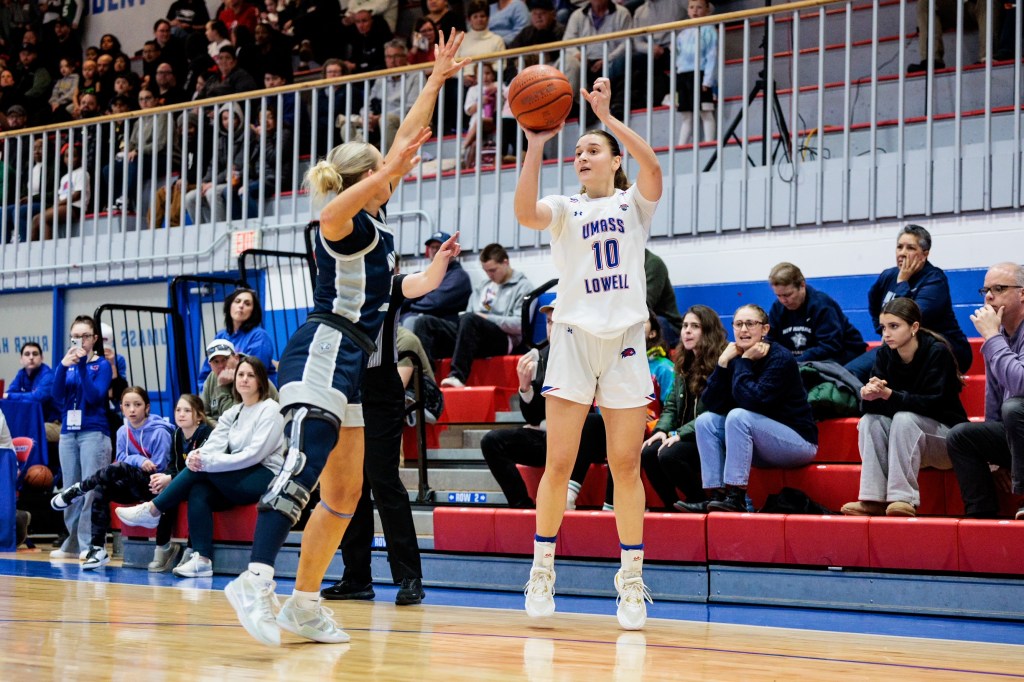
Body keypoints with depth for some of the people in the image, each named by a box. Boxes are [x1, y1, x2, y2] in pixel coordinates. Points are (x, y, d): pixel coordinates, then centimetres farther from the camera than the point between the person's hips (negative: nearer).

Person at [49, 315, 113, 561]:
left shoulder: (102, 364, 0)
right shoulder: (67, 363, 10)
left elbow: (95, 396, -11)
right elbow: (58, 397, 0)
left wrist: (82, 365, -17)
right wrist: (63, 366, -13)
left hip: (94, 432, -4)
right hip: (68, 432, 4)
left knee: (91, 490, -8)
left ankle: (89, 544, -7)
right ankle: (72, 543, 12)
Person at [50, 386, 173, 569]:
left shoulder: (159, 432, -9)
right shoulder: (123, 432, 9)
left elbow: (158, 467, -10)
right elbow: (121, 458, 4)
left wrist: (130, 461, -10)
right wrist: (139, 461, -16)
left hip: (153, 485, -6)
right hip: (132, 486, 6)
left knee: (115, 470, -32)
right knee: (101, 491, -23)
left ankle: (77, 490, -10)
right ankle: (97, 548, -25)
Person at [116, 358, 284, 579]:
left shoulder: (270, 409, -4)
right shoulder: (233, 413, 17)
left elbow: (254, 454, -17)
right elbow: (213, 446, 2)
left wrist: (206, 461, -22)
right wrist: (195, 457, -23)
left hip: (266, 477, -6)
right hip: (238, 482, 6)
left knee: (202, 469, -23)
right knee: (198, 492, -24)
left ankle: (152, 510, -10)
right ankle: (202, 560, -30)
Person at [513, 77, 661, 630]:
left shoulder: (634, 204, 9)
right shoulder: (565, 209, 9)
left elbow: (652, 169, -14)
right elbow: (526, 212, -15)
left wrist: (608, 117, -21)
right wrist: (536, 144, -21)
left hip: (625, 341, 0)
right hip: (574, 336, 0)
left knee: (626, 465, 0)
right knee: (559, 463, -4)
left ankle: (631, 581, 6)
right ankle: (542, 570, 8)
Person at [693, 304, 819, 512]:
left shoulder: (780, 359, -16)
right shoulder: (736, 359, 3)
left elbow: (753, 400, -29)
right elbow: (711, 405, -6)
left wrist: (744, 362, -19)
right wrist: (723, 363, -13)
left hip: (799, 442, -7)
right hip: (764, 449, 7)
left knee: (738, 416, -28)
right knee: (705, 420, -7)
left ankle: (736, 497, -28)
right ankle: (716, 495, -15)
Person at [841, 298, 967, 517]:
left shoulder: (937, 352, -17)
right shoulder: (885, 354, -3)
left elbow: (933, 403, -26)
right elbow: (871, 407, -7)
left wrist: (888, 394, -36)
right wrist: (868, 396, -32)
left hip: (946, 434, -5)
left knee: (904, 418, -31)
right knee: (869, 421, -20)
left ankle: (904, 498, -34)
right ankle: (874, 499, -27)